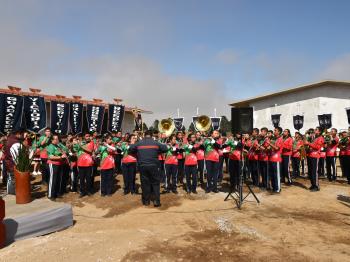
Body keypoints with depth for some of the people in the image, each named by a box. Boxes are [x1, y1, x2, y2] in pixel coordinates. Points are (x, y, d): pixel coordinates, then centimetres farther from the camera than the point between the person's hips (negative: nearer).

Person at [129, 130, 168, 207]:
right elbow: (165, 148, 4)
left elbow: (130, 149, 8)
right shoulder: (155, 143, -2)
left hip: (142, 166, 2)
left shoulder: (139, 143, 1)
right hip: (153, 165, -1)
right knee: (155, 183, 6)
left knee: (145, 183, 10)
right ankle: (156, 201, 2)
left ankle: (146, 201, 17)